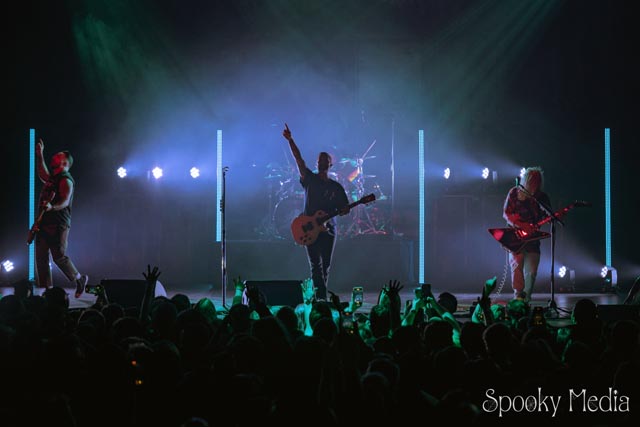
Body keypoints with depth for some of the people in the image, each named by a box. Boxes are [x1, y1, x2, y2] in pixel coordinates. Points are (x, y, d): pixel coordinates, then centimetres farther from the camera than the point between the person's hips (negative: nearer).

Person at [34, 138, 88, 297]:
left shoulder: (66, 180, -9)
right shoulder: (54, 178, 20)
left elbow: (65, 202, -20)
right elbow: (43, 175, 43)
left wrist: (52, 207, -39)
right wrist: (40, 156, 38)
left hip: (58, 224, -9)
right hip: (45, 223, 9)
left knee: (59, 256, -9)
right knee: (41, 257, 3)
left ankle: (79, 279, 10)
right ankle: (45, 289, 5)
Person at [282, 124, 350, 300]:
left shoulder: (336, 187, 10)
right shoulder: (309, 179, 6)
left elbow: (345, 208, 9)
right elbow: (298, 158, -3)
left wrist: (342, 211, -16)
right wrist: (290, 140, -12)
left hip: (328, 229, 2)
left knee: (325, 266, 6)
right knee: (315, 265, -8)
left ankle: (319, 296, 18)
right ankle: (322, 296, -14)